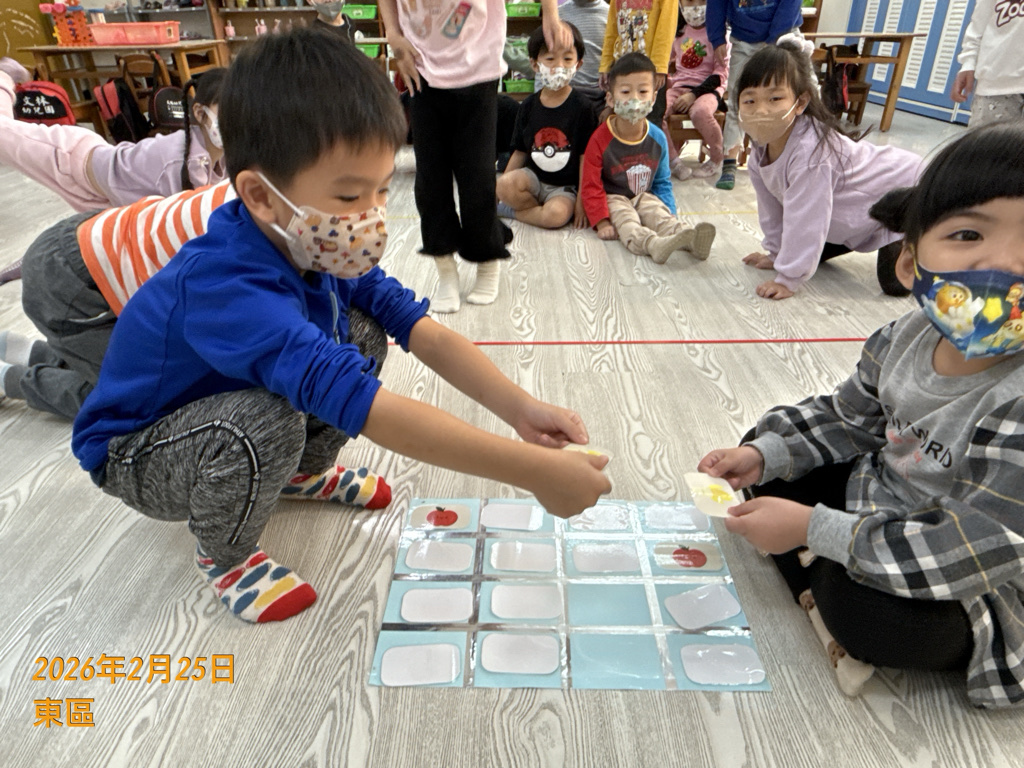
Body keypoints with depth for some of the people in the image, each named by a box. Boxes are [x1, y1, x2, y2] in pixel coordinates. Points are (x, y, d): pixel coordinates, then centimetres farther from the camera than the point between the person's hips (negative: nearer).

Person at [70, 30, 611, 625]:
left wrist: (519, 408, -30)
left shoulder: (319, 249, -16)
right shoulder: (228, 288, -41)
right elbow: (364, 407, -51)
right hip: (134, 454, -6)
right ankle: (224, 554, -4)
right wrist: (532, 471, -50)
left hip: (223, 401, 7)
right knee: (266, 425, -38)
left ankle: (304, 472, 13)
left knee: (362, 334, -10)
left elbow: (424, 330, -18)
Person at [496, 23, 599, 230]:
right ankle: (539, 208, -5)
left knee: (557, 215, -34)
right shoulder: (529, 106, 3)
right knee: (505, 185, -30)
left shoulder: (583, 108, -6)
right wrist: (497, 190, 3)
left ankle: (513, 211, -8)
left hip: (565, 186, -2)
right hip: (533, 176, 3)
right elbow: (520, 151, 7)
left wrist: (581, 200, -10)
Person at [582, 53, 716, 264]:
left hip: (645, 196, 4)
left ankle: (689, 241, -52)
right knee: (625, 221, -32)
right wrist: (602, 222, -21)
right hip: (613, 198, -4)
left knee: (660, 215, -25)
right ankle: (655, 245, -62)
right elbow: (591, 186, -12)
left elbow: (662, 182, 11)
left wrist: (670, 213, -3)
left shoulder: (657, 138, 1)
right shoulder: (601, 139, -12)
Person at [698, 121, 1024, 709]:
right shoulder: (907, 337, -13)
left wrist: (814, 529, -30)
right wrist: (762, 455, -10)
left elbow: (975, 552, -33)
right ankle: (819, 594, -1)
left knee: (864, 610, -36)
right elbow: (847, 419, 4)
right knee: (767, 447, 5)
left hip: (975, 591, -7)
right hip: (881, 497, 7)